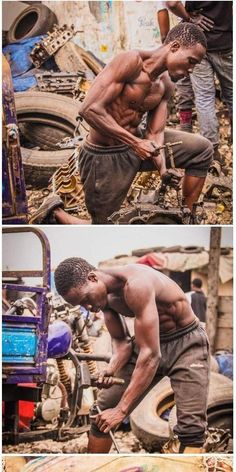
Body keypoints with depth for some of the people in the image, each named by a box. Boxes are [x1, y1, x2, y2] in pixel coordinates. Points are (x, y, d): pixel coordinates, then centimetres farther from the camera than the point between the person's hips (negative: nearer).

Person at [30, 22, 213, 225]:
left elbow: (155, 133, -2)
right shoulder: (132, 61, -24)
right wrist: (135, 142, -32)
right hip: (105, 156, -7)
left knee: (203, 149, 5)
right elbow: (90, 109, -30)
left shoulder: (166, 85, 1)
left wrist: (163, 169, -22)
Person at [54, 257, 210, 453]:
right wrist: (111, 369, -20)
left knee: (191, 427, -20)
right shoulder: (105, 294, -6)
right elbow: (121, 340, 3)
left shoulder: (136, 284, -32)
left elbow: (150, 355, -33)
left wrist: (121, 409, -32)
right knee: (102, 414, 3)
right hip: (147, 342, 7)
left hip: (186, 342, -7)